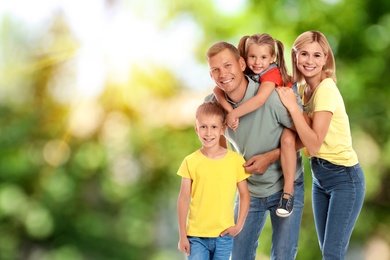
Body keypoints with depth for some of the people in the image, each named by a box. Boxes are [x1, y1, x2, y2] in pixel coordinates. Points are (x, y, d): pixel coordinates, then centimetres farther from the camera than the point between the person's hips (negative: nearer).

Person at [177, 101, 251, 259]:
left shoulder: (236, 160, -4)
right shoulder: (191, 162, -4)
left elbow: (244, 195, 6)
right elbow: (183, 199, 0)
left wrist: (239, 225, -3)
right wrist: (182, 236, 0)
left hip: (224, 235, 1)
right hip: (196, 236, -1)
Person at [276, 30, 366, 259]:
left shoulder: (326, 90, -19)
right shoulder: (302, 89, 6)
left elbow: (314, 145, -25)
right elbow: (301, 139, 1)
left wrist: (292, 105, -25)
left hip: (345, 178, -8)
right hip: (319, 177, 8)